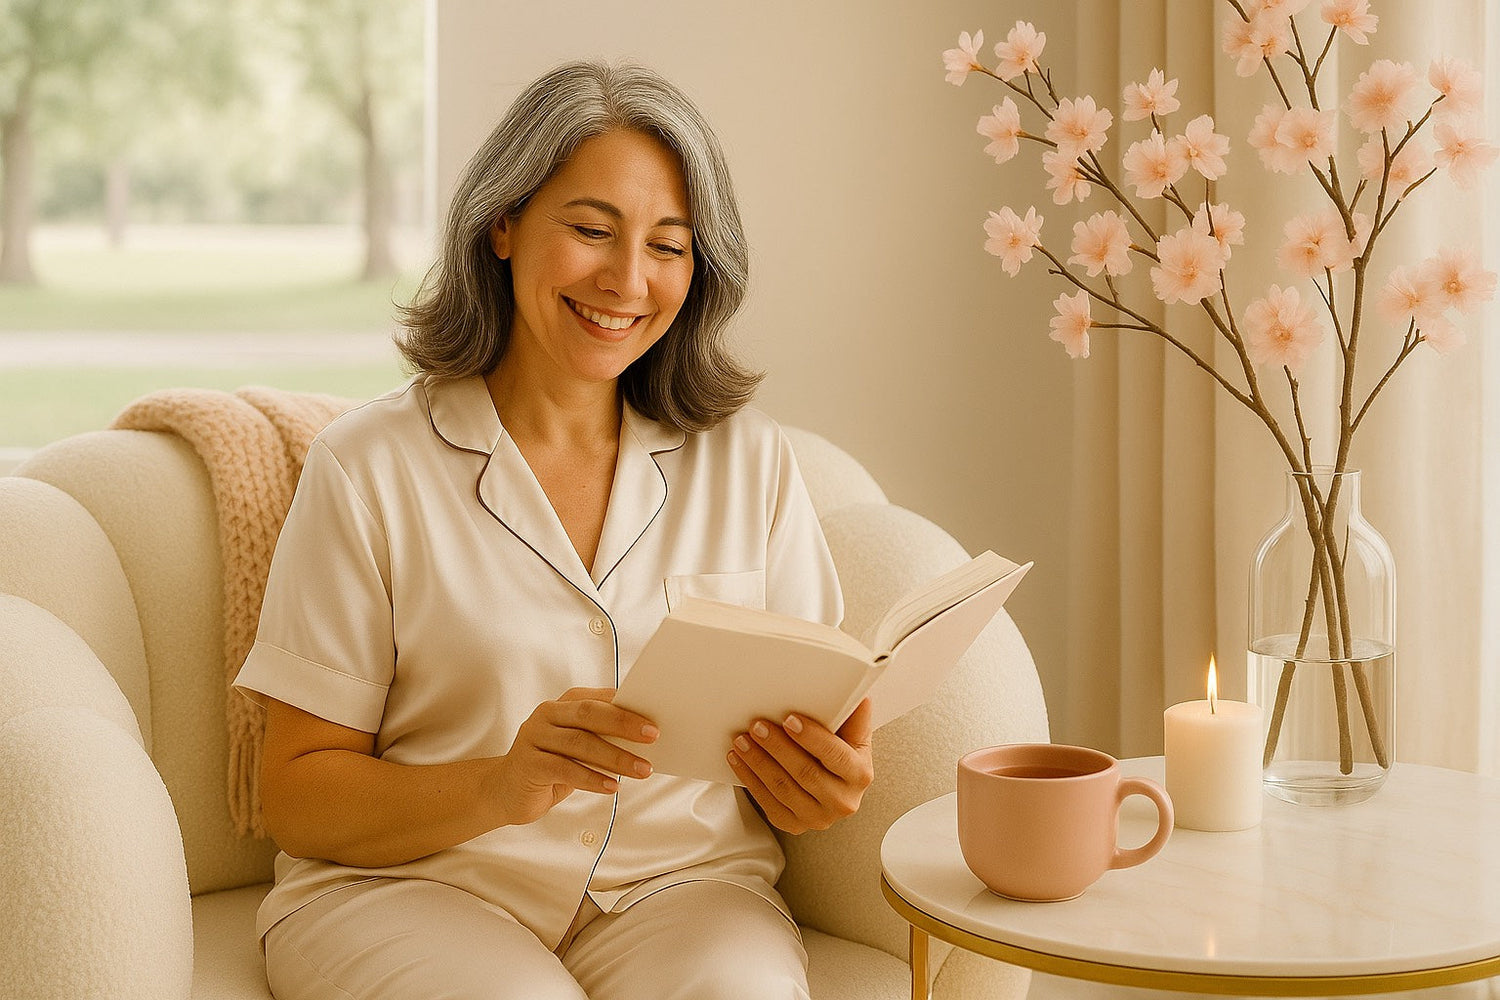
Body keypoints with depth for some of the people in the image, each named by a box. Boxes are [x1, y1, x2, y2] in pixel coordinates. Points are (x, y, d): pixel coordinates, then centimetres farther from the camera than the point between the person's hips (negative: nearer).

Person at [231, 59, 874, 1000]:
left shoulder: (750, 458, 8)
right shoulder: (370, 466, -1)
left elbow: (816, 735, 10)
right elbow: (296, 793, -2)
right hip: (411, 884, -2)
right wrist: (498, 787, -19)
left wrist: (824, 781, -14)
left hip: (680, 884, 2)